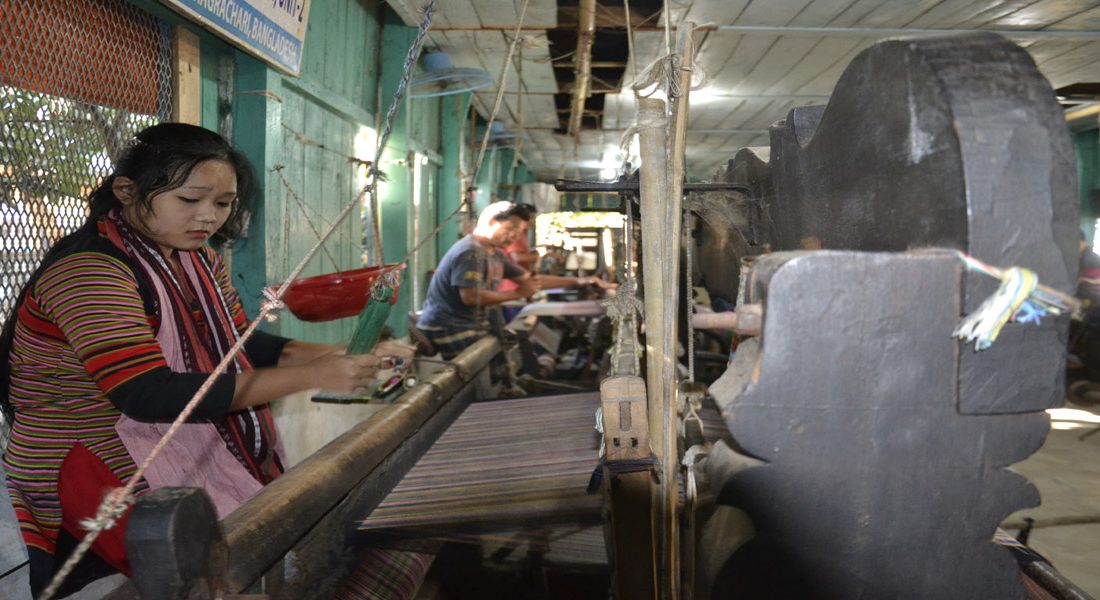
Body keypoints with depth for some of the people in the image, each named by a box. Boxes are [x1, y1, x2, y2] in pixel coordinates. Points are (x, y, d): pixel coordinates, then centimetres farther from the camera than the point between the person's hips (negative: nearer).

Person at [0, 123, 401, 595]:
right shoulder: (87, 269, -21)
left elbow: (241, 344, 8)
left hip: (191, 450, 8)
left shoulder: (200, 260, 6)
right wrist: (310, 376, -31)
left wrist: (340, 358, -10)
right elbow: (150, 396, -29)